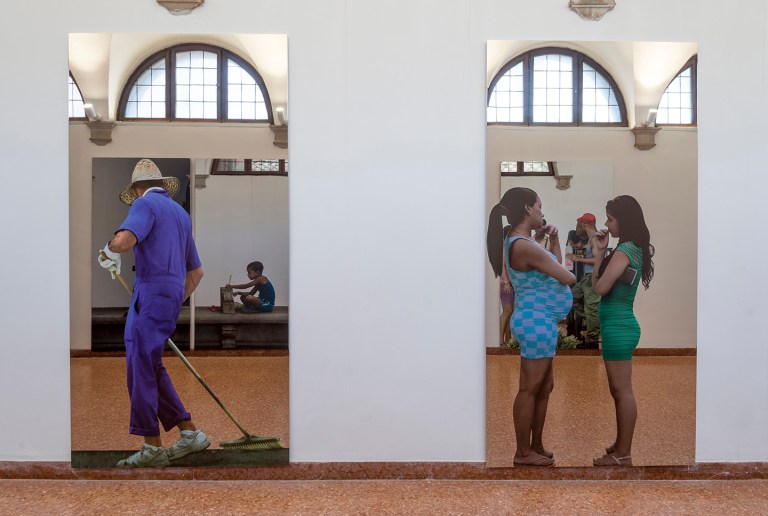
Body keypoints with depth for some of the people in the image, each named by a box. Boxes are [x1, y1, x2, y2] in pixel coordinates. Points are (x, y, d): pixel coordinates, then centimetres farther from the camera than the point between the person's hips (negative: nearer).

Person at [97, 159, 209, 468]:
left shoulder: (145, 205, -2)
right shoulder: (181, 214, 24)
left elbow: (123, 241, -22)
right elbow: (196, 272, 28)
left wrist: (108, 253, 1)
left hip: (152, 294, -8)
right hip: (171, 296, 8)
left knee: (141, 368, -5)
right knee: (151, 369, 13)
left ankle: (152, 448, -3)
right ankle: (190, 434, 13)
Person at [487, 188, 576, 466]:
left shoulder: (522, 242, 12)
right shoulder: (524, 246, -21)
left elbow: (555, 264, 25)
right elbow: (566, 277, -17)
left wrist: (554, 239, 14)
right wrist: (571, 275, 5)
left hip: (540, 322, 11)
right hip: (536, 322, -11)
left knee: (545, 387, 17)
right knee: (530, 389, -1)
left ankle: (536, 446, 27)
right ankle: (523, 453, 9)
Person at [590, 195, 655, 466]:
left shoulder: (623, 251, -17)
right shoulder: (635, 249, 13)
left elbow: (600, 288, -15)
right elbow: (609, 283, 14)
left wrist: (598, 253, -4)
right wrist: (601, 253, 5)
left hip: (618, 327, -10)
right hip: (620, 325, 10)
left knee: (622, 390, -3)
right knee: (618, 389, 17)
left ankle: (623, 454, 5)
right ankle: (621, 444, 28)